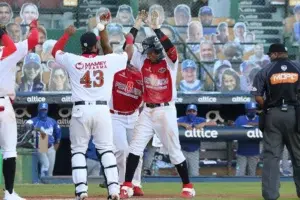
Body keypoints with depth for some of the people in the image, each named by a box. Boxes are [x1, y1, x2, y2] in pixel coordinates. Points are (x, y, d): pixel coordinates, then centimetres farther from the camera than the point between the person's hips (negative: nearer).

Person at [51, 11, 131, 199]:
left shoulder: (73, 61, 0)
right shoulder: (108, 61, 0)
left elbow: (55, 51, 20)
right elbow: (128, 53, 18)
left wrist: (67, 34, 31)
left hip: (81, 110, 0)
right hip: (102, 110, 0)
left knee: (78, 150, 8)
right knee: (106, 150, 7)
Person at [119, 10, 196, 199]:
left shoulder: (170, 62, -7)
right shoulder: (142, 61, 3)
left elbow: (171, 48, -26)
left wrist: (156, 29, -28)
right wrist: (137, 26, -10)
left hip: (166, 111, -3)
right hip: (147, 111, 3)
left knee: (174, 150, 4)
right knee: (135, 147, -5)